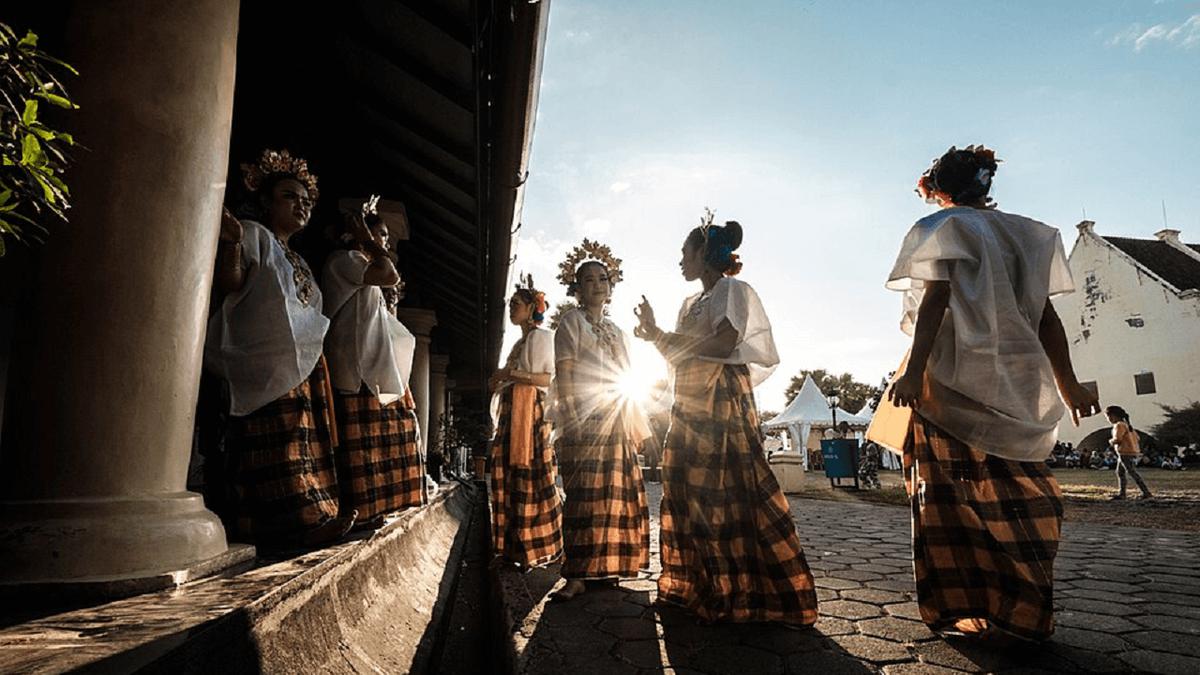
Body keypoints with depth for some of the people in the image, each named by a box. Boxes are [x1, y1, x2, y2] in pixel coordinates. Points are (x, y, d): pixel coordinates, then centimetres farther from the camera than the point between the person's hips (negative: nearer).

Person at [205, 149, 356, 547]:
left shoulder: (297, 260, 27)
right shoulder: (255, 235, 4)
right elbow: (229, 289, -10)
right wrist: (230, 245, -23)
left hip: (304, 364, 9)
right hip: (269, 363, -8)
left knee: (302, 439, 3)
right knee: (280, 437, -14)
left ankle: (307, 518, 4)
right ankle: (299, 518, -16)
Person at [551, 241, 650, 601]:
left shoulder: (617, 331, 21)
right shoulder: (571, 322, 2)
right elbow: (564, 375, -7)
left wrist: (638, 428, 16)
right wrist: (572, 419, -18)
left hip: (617, 421, 7)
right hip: (585, 419, -6)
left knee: (617, 494, 5)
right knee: (584, 495, -10)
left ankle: (604, 567, 15)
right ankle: (576, 575, -5)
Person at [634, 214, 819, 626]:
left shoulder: (733, 290, -2)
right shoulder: (690, 303, 21)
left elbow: (724, 345, -16)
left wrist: (657, 335, -11)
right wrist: (655, 334, 6)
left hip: (723, 402, -8)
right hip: (690, 403, 8)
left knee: (729, 491, -9)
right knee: (687, 491, 6)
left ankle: (747, 592, 1)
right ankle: (697, 586, 16)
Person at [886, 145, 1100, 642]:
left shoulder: (941, 228, 1)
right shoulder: (1024, 233, 16)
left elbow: (936, 300, -14)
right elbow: (1046, 314, 12)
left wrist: (914, 371, -20)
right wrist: (1067, 383, 15)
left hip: (955, 377, -5)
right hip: (1018, 382, 6)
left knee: (955, 492, -1)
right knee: (1019, 494, 11)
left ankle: (969, 607, 3)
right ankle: (1024, 609, 17)